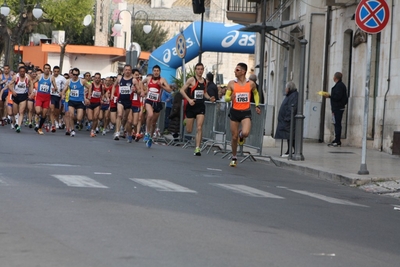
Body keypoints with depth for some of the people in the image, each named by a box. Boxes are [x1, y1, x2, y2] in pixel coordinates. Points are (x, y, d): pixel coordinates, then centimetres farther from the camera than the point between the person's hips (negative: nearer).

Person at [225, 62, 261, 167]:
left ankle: (241, 136, 16)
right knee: (234, 137, 4)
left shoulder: (251, 84, 0)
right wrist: (231, 98, -21)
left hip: (246, 112, -1)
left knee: (245, 133, -24)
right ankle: (234, 158, 23)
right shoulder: (232, 83, -1)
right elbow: (226, 98, 1)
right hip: (235, 111, 1)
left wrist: (257, 105, 10)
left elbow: (256, 94, 20)